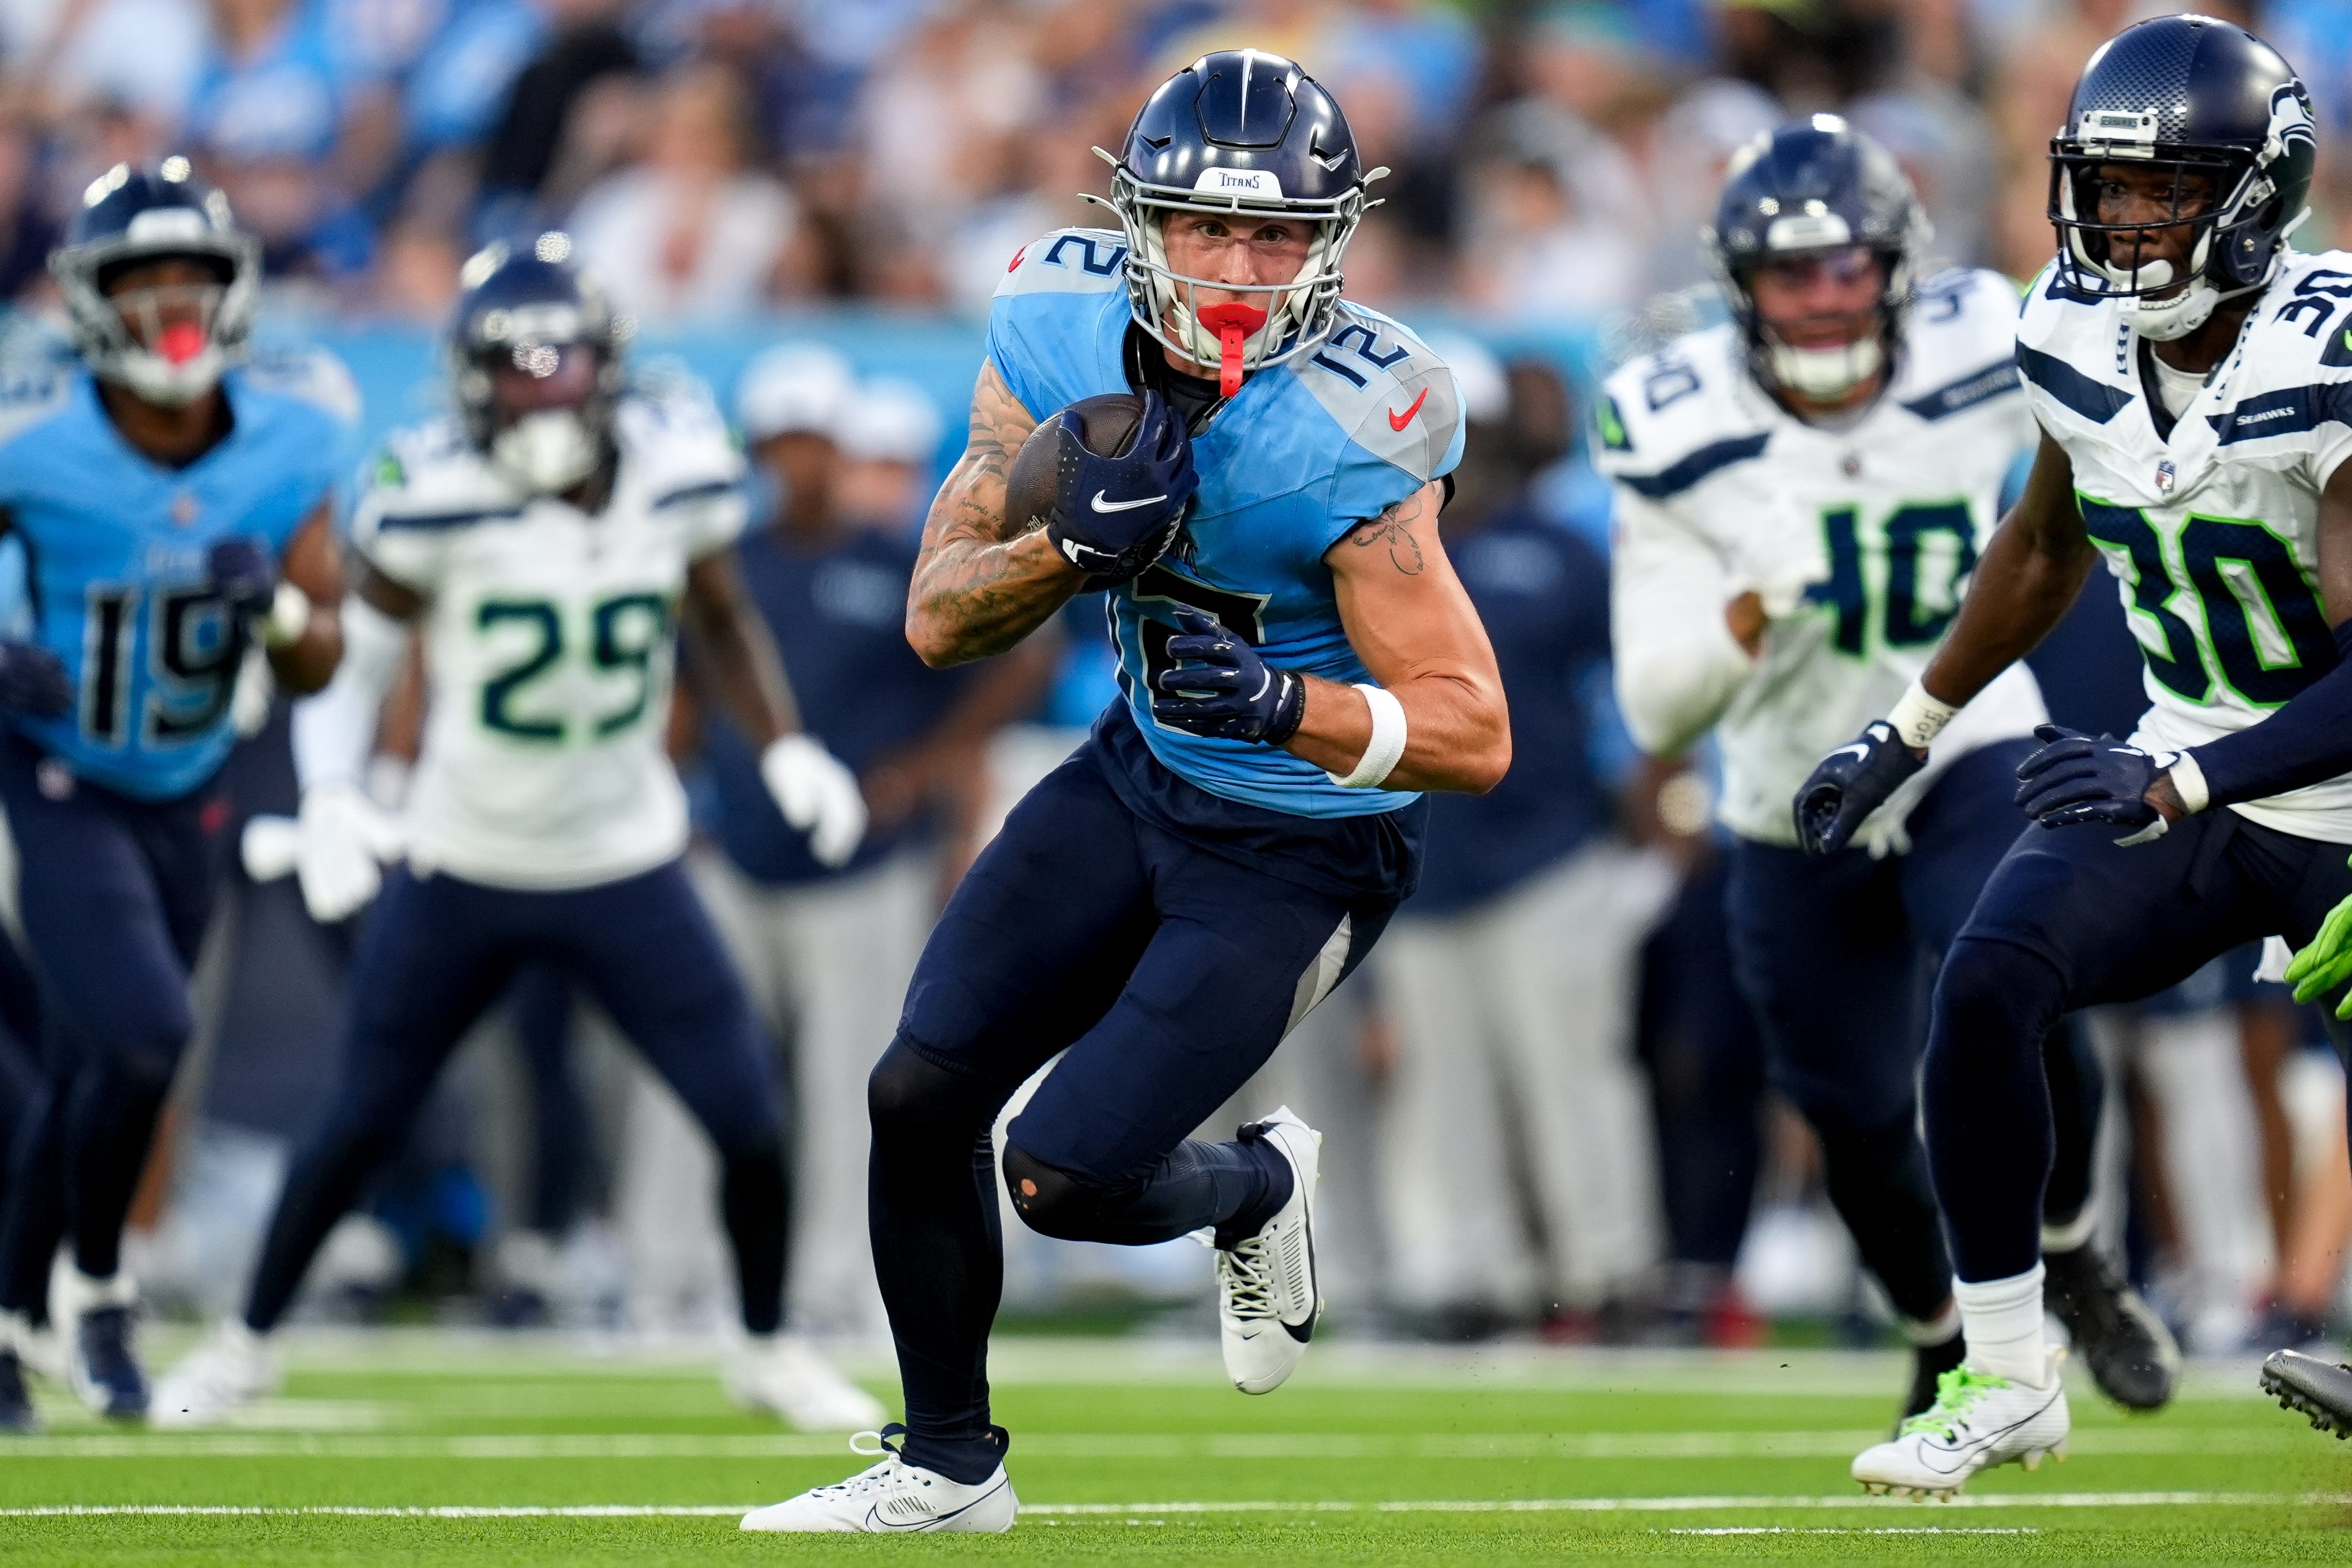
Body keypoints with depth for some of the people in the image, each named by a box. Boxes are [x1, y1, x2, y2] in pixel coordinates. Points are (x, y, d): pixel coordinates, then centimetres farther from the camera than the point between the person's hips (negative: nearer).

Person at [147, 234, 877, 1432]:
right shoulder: (439, 494, -19)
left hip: (629, 873, 2)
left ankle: (767, 1347, 23)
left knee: (749, 1117, -2)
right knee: (362, 1120, 7)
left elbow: (720, 622, 9)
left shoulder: (676, 465, -10)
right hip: (461, 870, -2)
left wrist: (785, 751, -1)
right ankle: (246, 1342, 28)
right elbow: (353, 648, -8)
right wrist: (329, 798, -22)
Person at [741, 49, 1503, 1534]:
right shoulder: (1064, 334, -13)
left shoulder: (1346, 435, -29)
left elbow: (1476, 733, -26)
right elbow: (939, 619, -8)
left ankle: (1257, 1189, 25)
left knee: (1063, 1171, -11)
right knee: (922, 1091, 0)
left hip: (1301, 851, -6)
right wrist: (1072, 542, -28)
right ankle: (947, 1465, 20)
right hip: (1141, 773, 6)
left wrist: (1286, 704, -42)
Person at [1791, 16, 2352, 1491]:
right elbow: (2043, 556, 16)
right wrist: (1906, 733, 21)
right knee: (1988, 983, -18)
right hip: (2179, 776, 5)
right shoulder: (2080, 336, -5)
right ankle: (2007, 1385, -5)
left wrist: (2171, 788, -40)